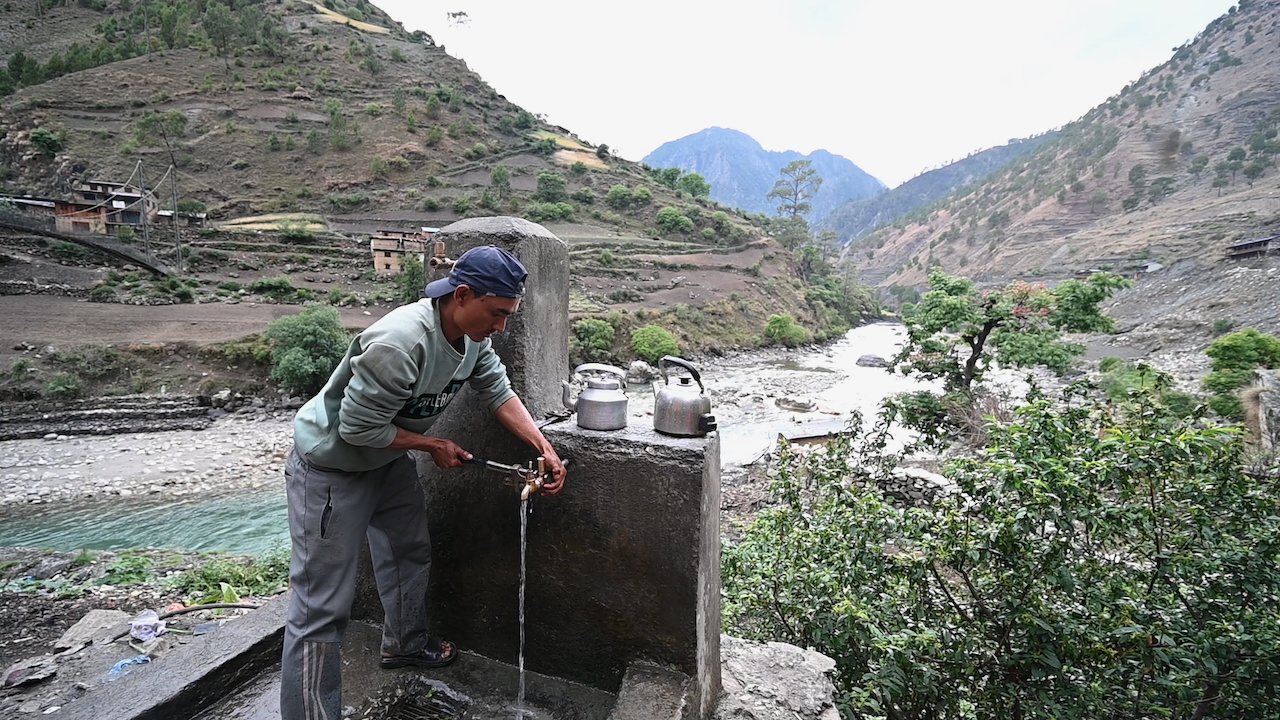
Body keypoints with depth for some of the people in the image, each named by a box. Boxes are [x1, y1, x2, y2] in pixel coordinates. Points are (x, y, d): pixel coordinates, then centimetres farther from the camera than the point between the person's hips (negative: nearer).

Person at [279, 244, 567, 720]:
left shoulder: (473, 335, -11)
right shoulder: (399, 344, -37)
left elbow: (498, 391, 0)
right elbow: (357, 428, -29)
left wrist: (544, 448, -8)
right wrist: (434, 445, -17)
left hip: (388, 460, 9)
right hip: (331, 468, -9)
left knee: (411, 552, 24)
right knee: (323, 606, -4)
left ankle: (404, 644, 48)